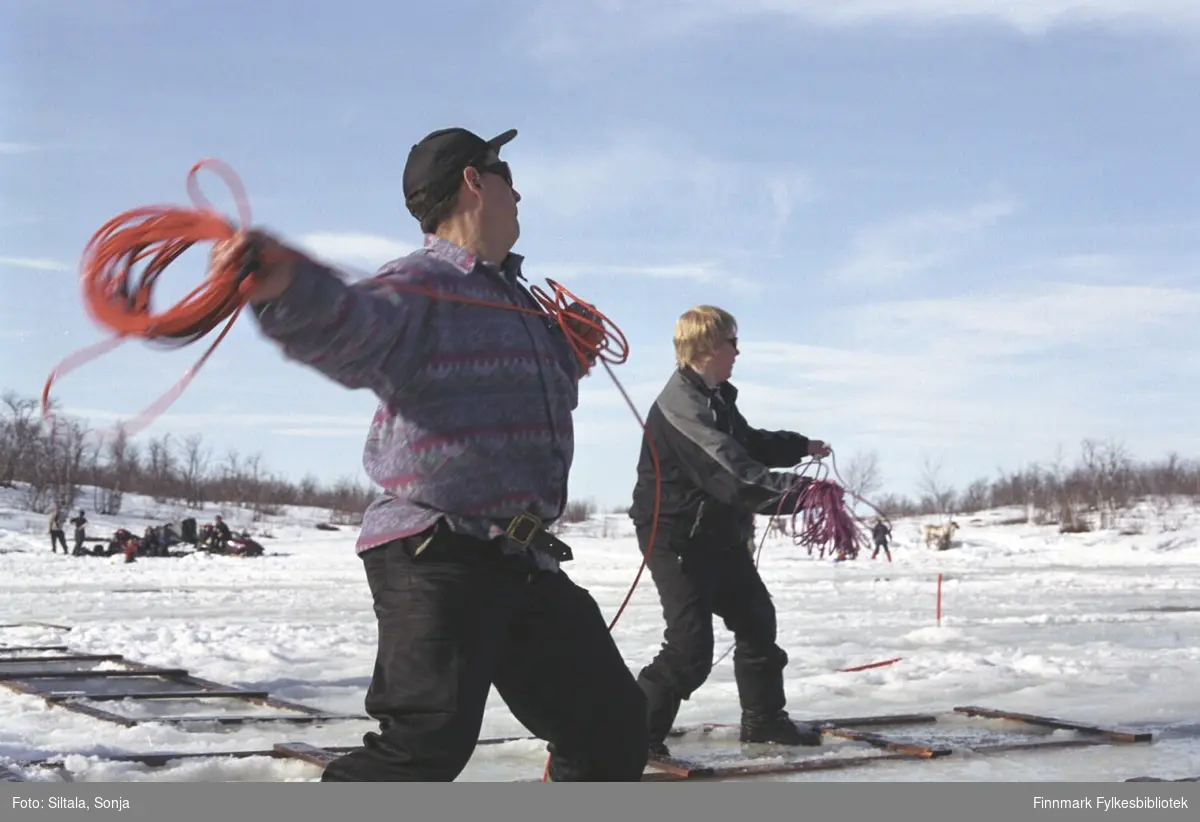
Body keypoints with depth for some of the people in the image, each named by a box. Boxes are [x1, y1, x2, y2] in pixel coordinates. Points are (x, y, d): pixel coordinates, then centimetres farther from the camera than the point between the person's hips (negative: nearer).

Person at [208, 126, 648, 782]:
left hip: (525, 562, 9)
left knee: (610, 720, 17)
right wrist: (290, 289, -55)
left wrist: (568, 358, 20)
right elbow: (350, 329, -36)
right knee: (428, 739, -21)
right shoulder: (420, 286, -10)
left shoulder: (517, 296, 19)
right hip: (434, 558, -9)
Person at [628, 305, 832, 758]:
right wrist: (804, 491, -36)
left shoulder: (715, 397, 9)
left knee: (756, 618, 18)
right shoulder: (682, 406, -26)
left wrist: (801, 446, 20)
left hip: (719, 534, 11)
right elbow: (735, 473, -34)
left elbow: (748, 442, 28)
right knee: (690, 649, -14)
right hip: (676, 538, -11)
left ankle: (764, 718, 32)